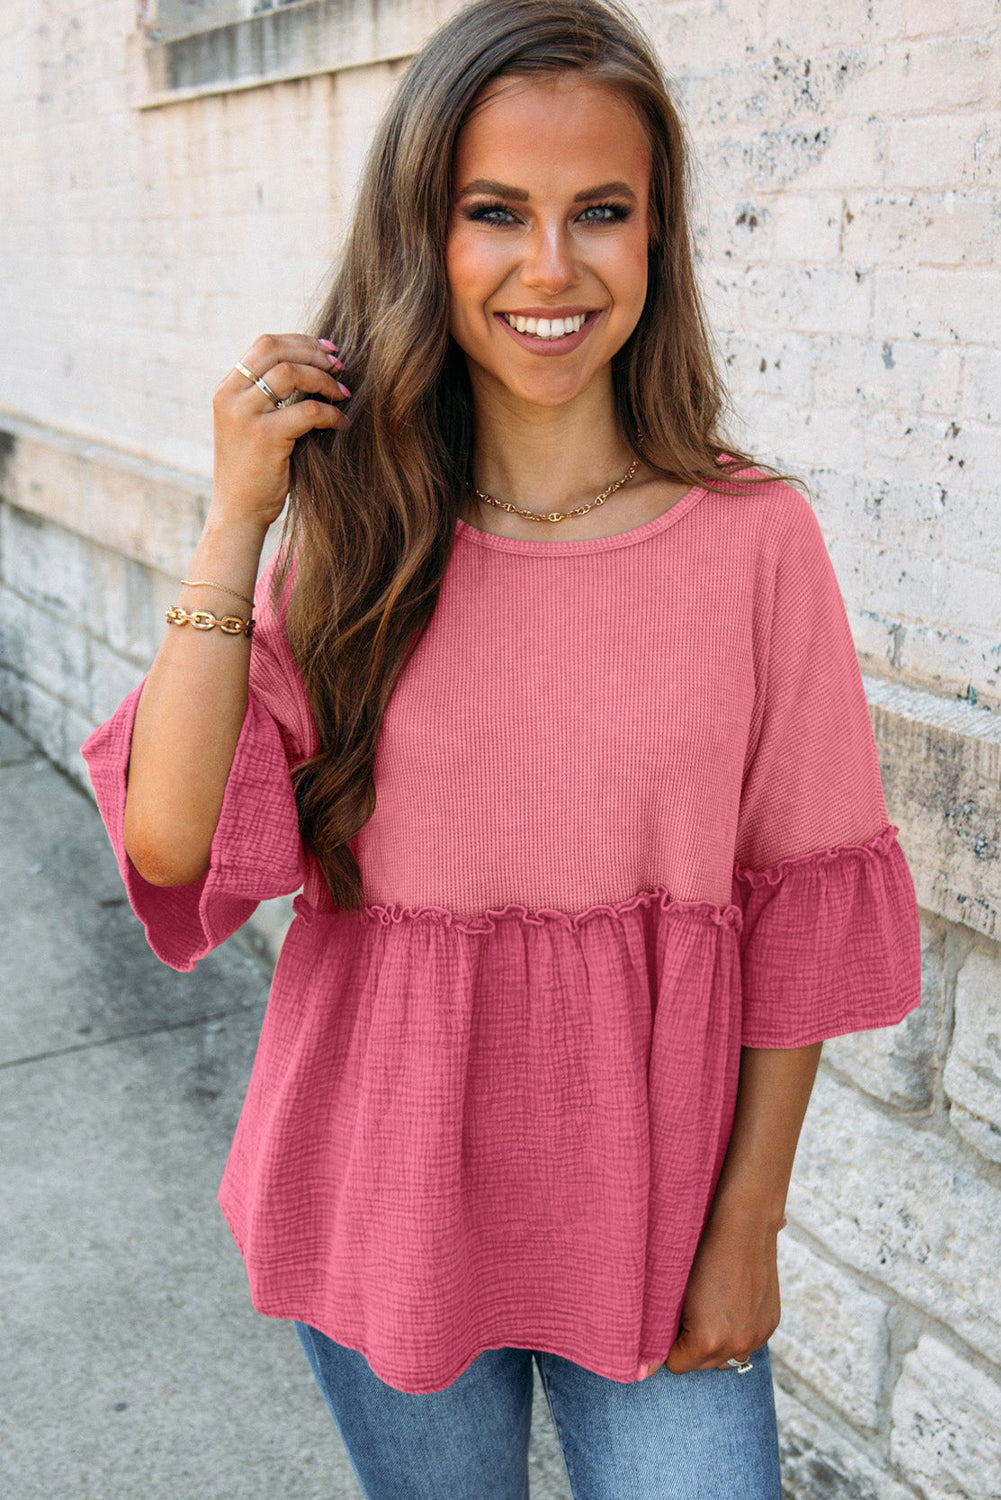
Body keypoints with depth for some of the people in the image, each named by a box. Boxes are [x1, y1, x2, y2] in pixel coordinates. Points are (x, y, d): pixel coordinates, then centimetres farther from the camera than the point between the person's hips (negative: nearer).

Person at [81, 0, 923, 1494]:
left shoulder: (751, 536, -10)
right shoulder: (352, 534, -5)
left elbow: (799, 911, -5)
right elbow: (168, 839, -13)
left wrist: (747, 1224, -5)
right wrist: (237, 519, -16)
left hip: (646, 1207, -1)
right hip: (385, 1196, 2)